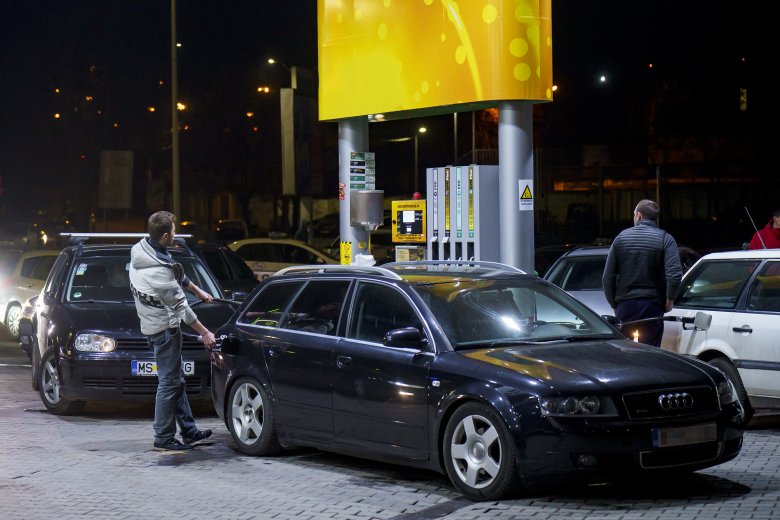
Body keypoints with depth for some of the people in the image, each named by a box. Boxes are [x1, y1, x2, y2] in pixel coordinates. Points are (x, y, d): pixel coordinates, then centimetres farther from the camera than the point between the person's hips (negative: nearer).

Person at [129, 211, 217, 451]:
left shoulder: (141, 249, 1)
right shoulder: (158, 270, -27)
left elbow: (178, 274, 17)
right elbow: (180, 307, -19)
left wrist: (197, 290, 29)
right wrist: (204, 333, -10)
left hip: (151, 324, 10)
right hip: (164, 327, -10)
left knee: (175, 380, 15)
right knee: (169, 382, -3)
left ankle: (189, 431, 22)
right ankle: (163, 438, 2)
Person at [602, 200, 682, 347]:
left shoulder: (621, 238, 4)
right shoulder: (665, 239, -4)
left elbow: (608, 278, 2)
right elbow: (675, 274, -18)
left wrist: (614, 304, 12)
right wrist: (669, 300, -4)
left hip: (625, 306, 2)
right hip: (653, 306, -2)